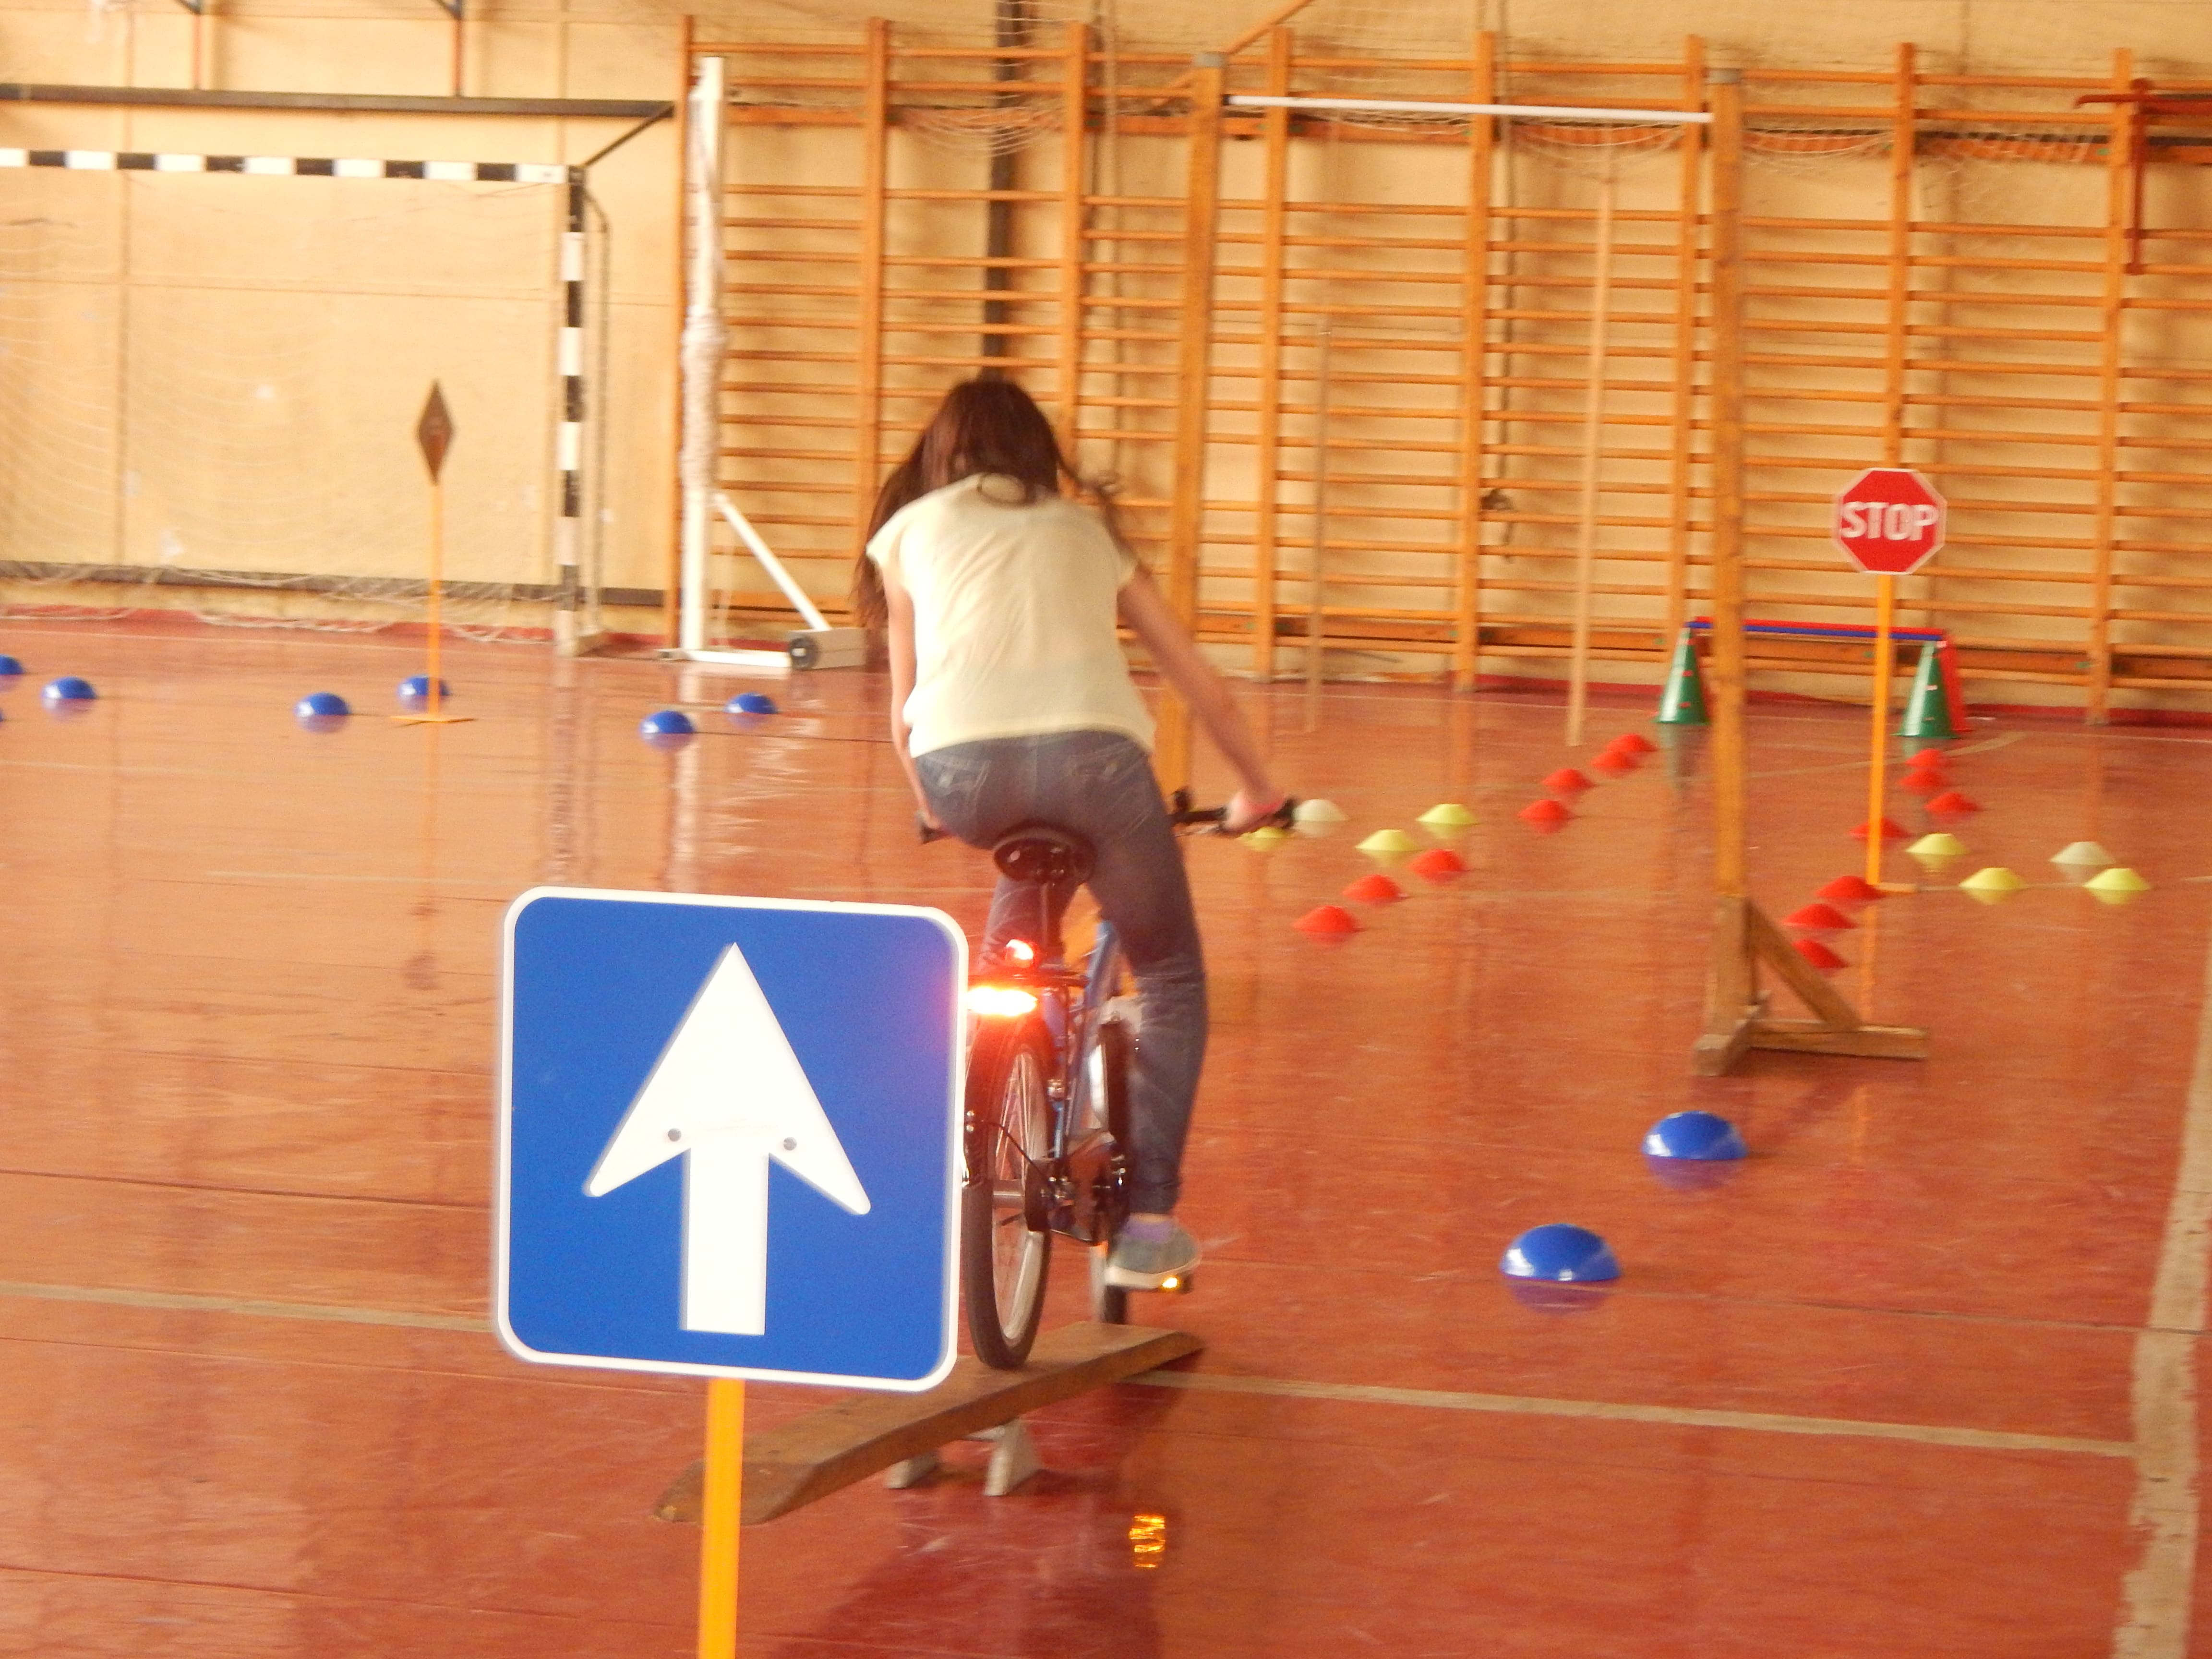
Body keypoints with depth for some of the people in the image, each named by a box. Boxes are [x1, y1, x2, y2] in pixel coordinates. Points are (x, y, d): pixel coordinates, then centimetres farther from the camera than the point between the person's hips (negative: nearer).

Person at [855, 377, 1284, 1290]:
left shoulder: (910, 530, 27)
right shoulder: (1089, 532, 31)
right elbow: (1207, 691, 33)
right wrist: (1256, 792, 48)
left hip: (962, 768, 0)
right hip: (1092, 755, 0)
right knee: (1170, 976, 20)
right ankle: (1147, 1221, 9)